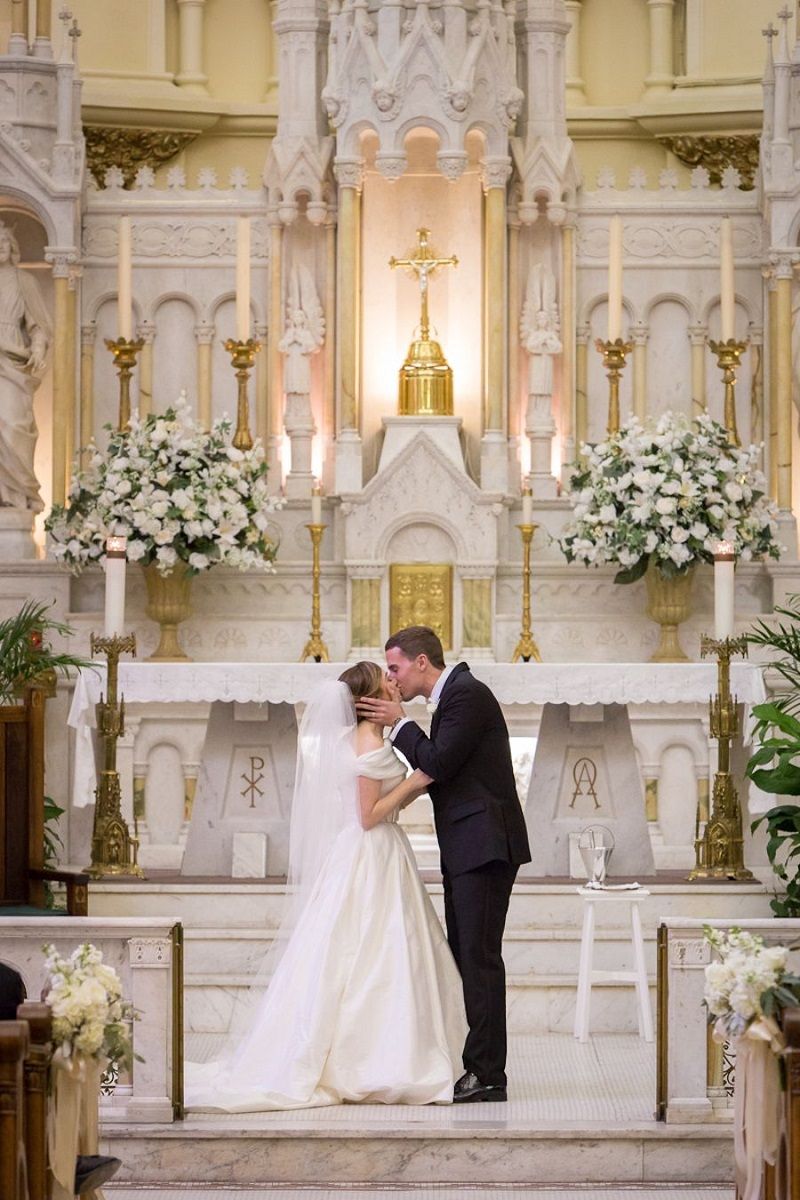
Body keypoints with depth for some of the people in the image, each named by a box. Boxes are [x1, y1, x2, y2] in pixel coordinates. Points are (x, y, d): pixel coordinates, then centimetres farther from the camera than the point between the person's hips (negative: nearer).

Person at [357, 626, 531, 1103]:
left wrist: (399, 724, -7)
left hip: (483, 845, -11)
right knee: (464, 955, 11)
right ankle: (478, 1068, 15)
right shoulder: (454, 693, 18)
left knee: (479, 957, -10)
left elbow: (438, 764, -19)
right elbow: (439, 770, 19)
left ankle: (488, 1074, -9)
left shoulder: (467, 693, -13)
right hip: (467, 848, 11)